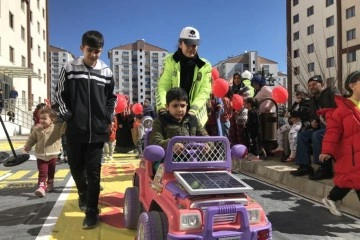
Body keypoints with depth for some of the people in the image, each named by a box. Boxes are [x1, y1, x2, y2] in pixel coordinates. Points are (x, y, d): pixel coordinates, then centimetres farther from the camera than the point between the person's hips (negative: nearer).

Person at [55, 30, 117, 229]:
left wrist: (107, 117, 5)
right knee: (75, 166, 11)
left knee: (93, 170, 0)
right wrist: (67, 114, -2)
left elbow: (112, 97, 15)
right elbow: (60, 95, 6)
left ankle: (92, 211, 8)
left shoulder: (106, 72, 4)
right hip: (75, 129, 0)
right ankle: (83, 192, 41)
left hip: (98, 130, 0)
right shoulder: (69, 69, -1)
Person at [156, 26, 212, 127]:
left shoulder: (205, 66, 2)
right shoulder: (170, 61, 2)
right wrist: (162, 107, -23)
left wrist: (192, 111, -22)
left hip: (195, 116, 1)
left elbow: (204, 92, -6)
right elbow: (163, 87, -5)